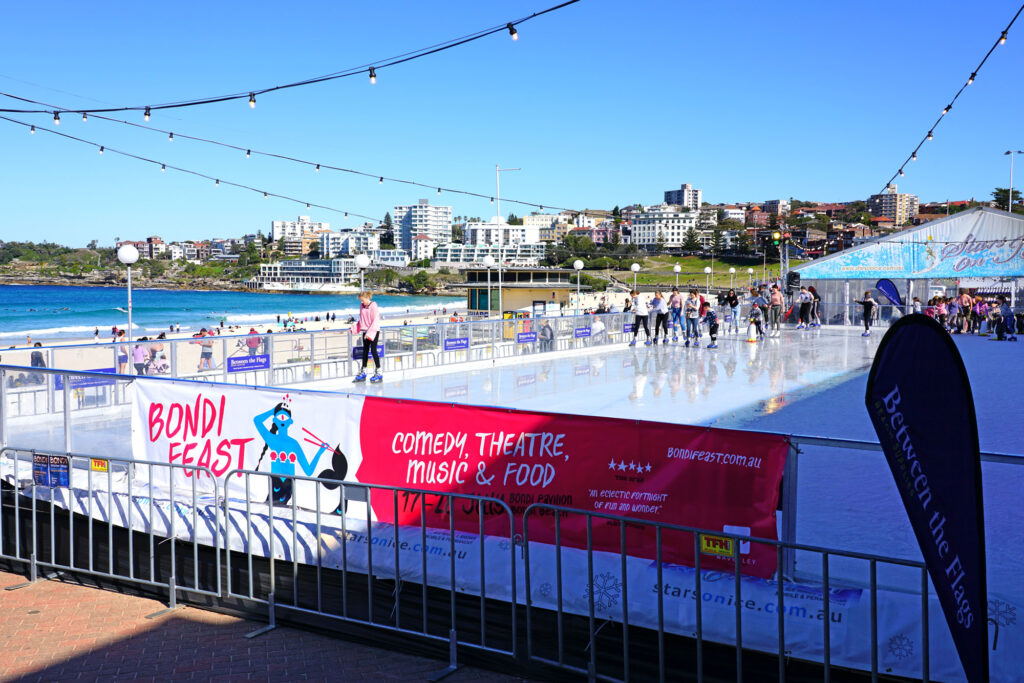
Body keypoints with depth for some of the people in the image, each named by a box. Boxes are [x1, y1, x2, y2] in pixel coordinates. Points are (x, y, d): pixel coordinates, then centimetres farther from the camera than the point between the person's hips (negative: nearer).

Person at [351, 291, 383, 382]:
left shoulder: (373, 305, -13)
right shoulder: (362, 306, 9)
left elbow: (375, 321, -16)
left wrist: (369, 333, -20)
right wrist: (353, 328, 9)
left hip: (374, 331, -7)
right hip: (365, 331, 7)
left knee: (373, 350, -8)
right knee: (365, 351, 9)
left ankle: (378, 372, -2)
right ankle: (363, 372, 15)